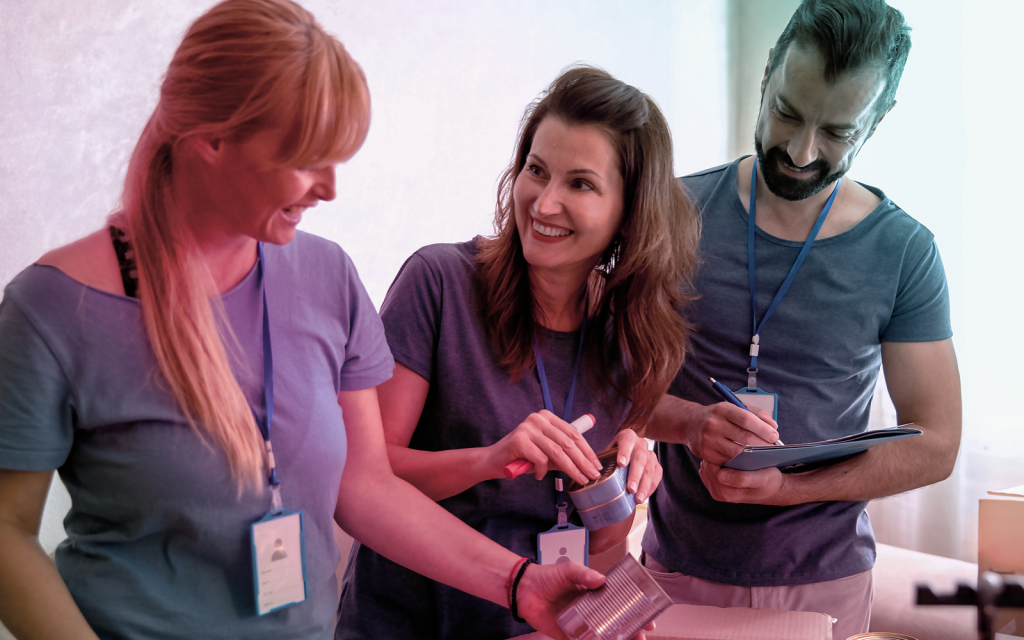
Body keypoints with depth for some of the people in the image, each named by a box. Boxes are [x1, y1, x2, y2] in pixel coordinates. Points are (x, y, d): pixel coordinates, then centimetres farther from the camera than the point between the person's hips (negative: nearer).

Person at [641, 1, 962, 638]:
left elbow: (935, 444, -6)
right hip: (682, 567, 0)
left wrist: (783, 487, -19)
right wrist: (695, 424, -23)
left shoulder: (904, 252, -7)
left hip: (826, 579, 0)